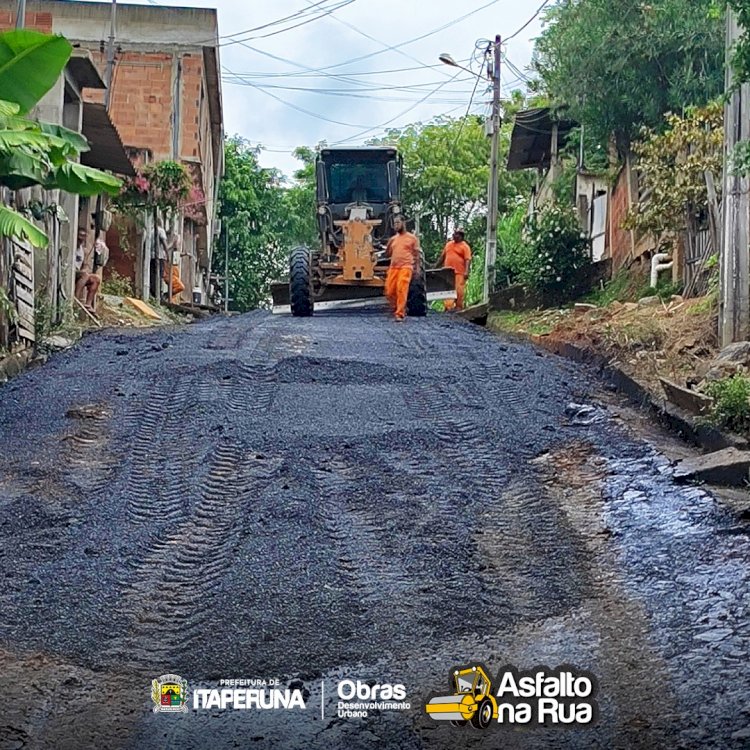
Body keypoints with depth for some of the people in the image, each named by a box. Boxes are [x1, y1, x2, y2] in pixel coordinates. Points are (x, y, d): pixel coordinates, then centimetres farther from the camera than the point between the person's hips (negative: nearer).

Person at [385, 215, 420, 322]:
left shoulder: (412, 238, 6)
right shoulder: (393, 239, 18)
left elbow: (416, 254, 4)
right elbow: (388, 254, 18)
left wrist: (417, 268, -5)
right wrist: (389, 244, 3)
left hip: (405, 267, -5)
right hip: (393, 268, 5)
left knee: (401, 290, -15)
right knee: (389, 291, 0)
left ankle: (400, 314, -15)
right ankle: (397, 309, 21)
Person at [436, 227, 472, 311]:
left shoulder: (465, 246, -1)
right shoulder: (448, 244, 17)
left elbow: (468, 260, -9)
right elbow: (443, 256, 23)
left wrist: (466, 271, -21)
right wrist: (436, 267, 22)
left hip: (459, 273, -5)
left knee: (459, 290, -4)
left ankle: (458, 307, 4)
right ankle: (449, 307, 2)